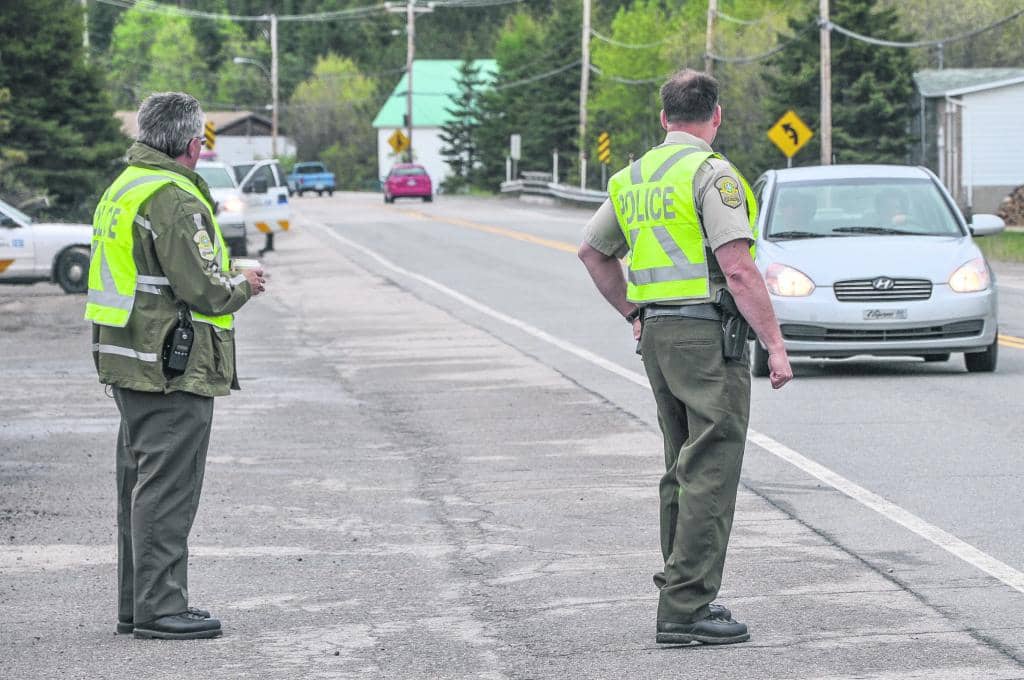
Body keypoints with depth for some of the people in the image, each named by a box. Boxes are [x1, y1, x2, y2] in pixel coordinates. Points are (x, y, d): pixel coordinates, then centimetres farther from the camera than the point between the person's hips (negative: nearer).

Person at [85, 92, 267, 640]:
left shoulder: (122, 188, 15)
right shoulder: (174, 199, -17)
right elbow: (203, 289, -21)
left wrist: (227, 281, 17)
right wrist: (242, 286, 0)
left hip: (128, 364, 10)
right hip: (173, 368, -10)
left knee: (140, 484, 15)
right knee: (166, 489, -6)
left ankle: (135, 604, 21)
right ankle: (159, 608, -4)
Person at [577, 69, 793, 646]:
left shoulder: (633, 178, 14)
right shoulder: (711, 174, -12)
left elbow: (593, 251, 26)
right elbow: (738, 269, -18)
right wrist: (775, 345, -16)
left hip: (657, 334, 8)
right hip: (709, 333, -8)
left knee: (683, 469, 17)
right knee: (710, 474, -8)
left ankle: (684, 594, 20)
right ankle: (686, 609, -11)